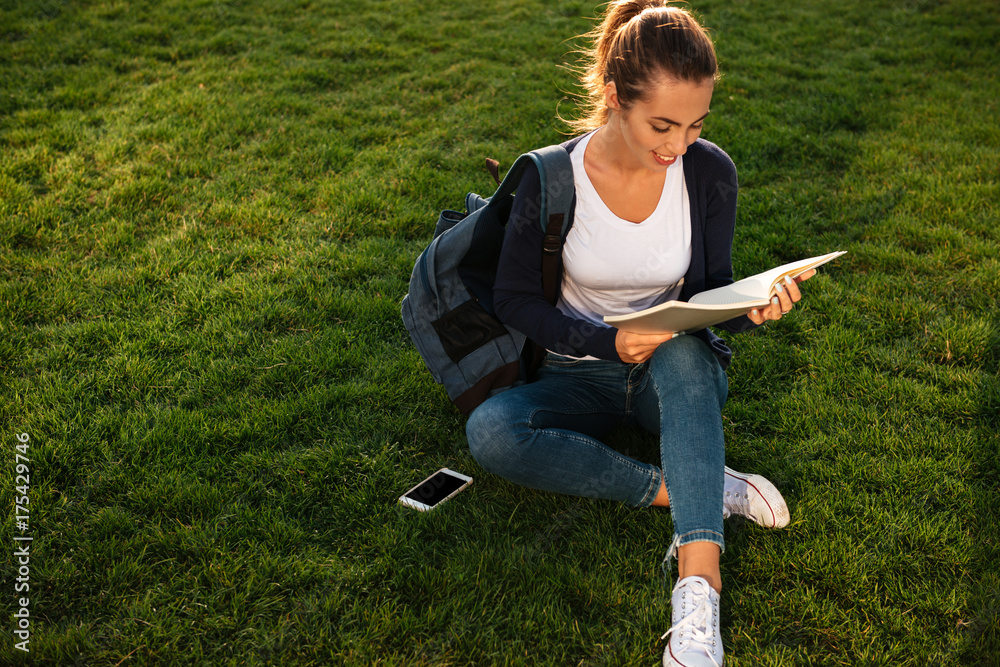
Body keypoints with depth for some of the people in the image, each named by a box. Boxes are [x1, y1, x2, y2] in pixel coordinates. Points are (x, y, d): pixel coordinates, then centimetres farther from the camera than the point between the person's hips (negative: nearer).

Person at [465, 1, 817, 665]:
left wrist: (746, 307, -29)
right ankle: (703, 487, -26)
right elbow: (516, 296, -7)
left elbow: (709, 295, -4)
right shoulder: (552, 178, -15)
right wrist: (607, 341, -22)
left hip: (678, 372, 0)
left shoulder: (709, 171, -10)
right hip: (581, 373, 1)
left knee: (685, 353, -38)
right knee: (490, 430, -30)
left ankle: (699, 589, -45)